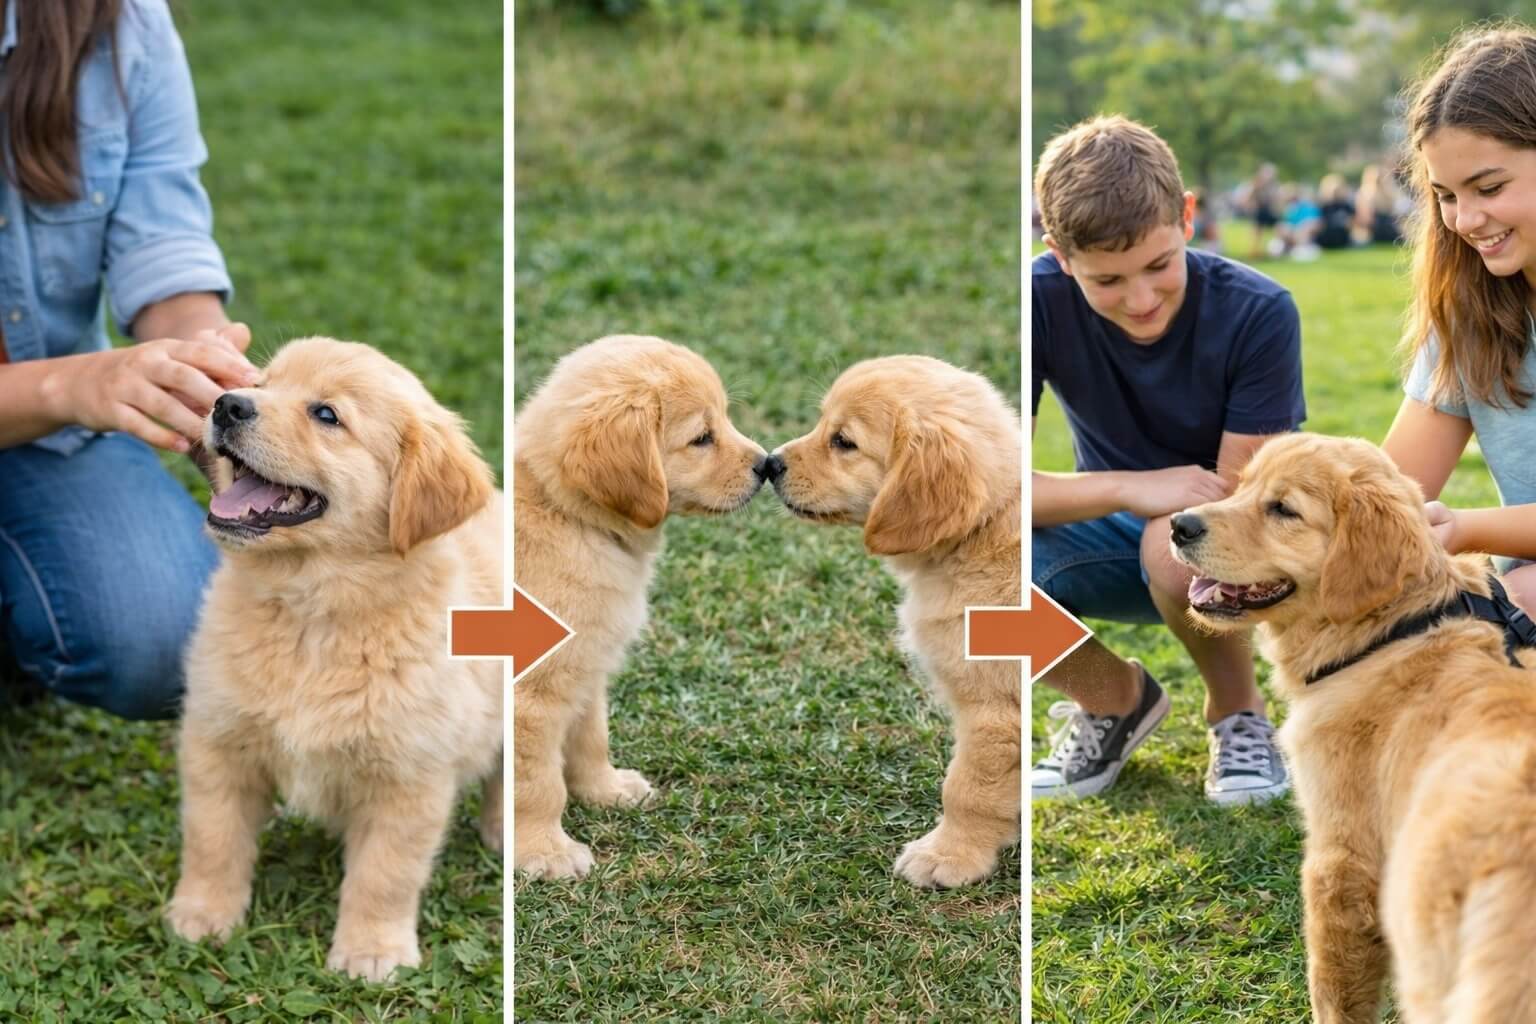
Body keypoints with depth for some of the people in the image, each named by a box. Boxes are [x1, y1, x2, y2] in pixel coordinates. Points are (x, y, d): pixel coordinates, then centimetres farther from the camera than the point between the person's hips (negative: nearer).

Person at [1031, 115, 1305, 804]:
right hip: (1115, 534, 2)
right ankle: (1114, 698, 4)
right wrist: (1133, 487, -34)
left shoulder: (1257, 313, -23)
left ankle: (1238, 709, -4)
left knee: (1182, 541, -38)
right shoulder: (1042, 301, -20)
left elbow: (1237, 494, -18)